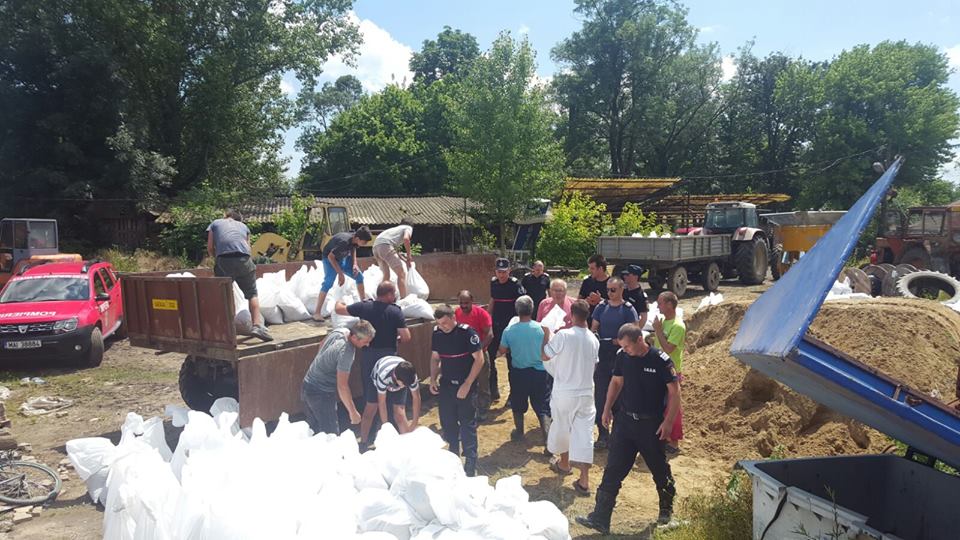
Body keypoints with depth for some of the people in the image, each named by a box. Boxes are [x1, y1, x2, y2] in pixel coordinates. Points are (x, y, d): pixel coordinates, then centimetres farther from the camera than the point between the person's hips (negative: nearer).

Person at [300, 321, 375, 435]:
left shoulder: (340, 330, -4)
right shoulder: (346, 352, -29)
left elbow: (322, 345, 16)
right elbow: (342, 386, -28)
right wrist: (353, 412, -20)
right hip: (321, 394, -9)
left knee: (313, 431, 19)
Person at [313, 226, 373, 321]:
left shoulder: (354, 239, -17)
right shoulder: (344, 241, -39)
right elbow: (331, 256, -31)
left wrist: (354, 264, -7)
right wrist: (340, 274, -28)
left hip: (343, 257, 8)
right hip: (330, 258, -8)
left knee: (359, 276, 4)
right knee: (328, 283, -22)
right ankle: (316, 313, -22)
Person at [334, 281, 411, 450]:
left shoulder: (364, 306, 0)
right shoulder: (395, 311, -10)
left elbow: (338, 309, 11)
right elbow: (406, 337, -12)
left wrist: (340, 301, 32)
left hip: (368, 356, 4)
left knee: (371, 401, 11)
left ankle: (364, 441, 15)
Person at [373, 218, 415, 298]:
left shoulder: (396, 229, 39)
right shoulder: (408, 227, 18)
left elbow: (395, 250, 42)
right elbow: (406, 238, -6)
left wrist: (404, 260, 47)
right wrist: (409, 257, 1)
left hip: (376, 246, 8)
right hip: (385, 245, -8)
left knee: (386, 275, 20)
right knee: (402, 273, -4)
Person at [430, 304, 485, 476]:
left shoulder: (467, 332, -16)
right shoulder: (437, 333, 0)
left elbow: (479, 359, -15)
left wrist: (467, 385, -17)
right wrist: (433, 379, 1)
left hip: (466, 386, -5)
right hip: (446, 385, 5)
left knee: (468, 425, 1)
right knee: (447, 424, 12)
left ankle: (470, 465, 12)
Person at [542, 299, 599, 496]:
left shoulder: (563, 335, -18)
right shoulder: (594, 340, -3)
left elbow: (545, 356, -9)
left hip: (564, 392, -2)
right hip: (586, 393, 3)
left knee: (561, 428, 20)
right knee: (584, 433, 4)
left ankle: (564, 463, 41)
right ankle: (584, 480, 1)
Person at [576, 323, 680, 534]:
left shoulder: (660, 360, -16)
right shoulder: (622, 357, -2)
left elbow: (674, 392, -11)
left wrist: (668, 422, -13)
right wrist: (607, 408, 7)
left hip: (651, 424, -4)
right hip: (625, 420, 4)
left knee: (660, 469, 14)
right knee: (613, 470, 1)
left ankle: (667, 509, 41)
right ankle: (600, 518, 4)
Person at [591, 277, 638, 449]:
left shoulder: (628, 309, -4)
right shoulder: (601, 307, 6)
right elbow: (593, 329, 9)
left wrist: (620, 341, -21)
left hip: (620, 357, -3)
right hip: (602, 357, 3)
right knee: (600, 395, 4)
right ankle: (602, 433, 14)